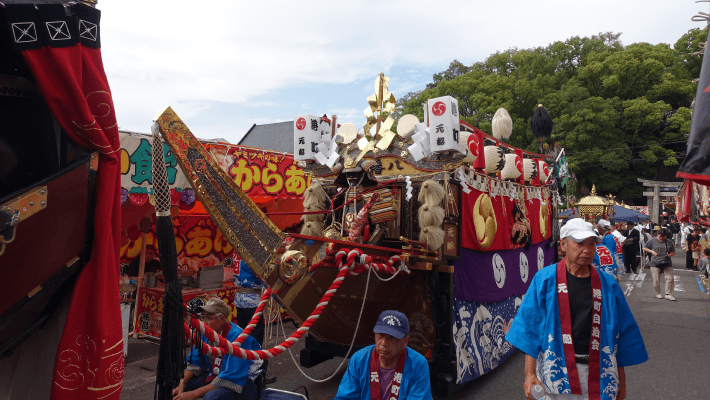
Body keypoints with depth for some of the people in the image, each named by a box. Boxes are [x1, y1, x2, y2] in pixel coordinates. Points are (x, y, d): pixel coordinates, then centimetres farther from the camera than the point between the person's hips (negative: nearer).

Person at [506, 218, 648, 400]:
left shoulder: (608, 285, 5)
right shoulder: (545, 280, -4)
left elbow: (622, 333, 10)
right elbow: (530, 328, -7)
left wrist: (621, 380, 12)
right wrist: (530, 374, -13)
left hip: (598, 376, 2)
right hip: (557, 373, -2)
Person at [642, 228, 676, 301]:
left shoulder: (669, 242, 10)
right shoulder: (652, 241, 4)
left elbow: (673, 252, 15)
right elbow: (644, 248, 10)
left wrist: (669, 255, -6)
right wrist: (652, 251, -6)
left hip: (667, 264, 2)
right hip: (655, 264, -2)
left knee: (670, 278, -9)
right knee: (656, 280, 2)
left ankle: (668, 294, 0)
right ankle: (658, 293, 20)